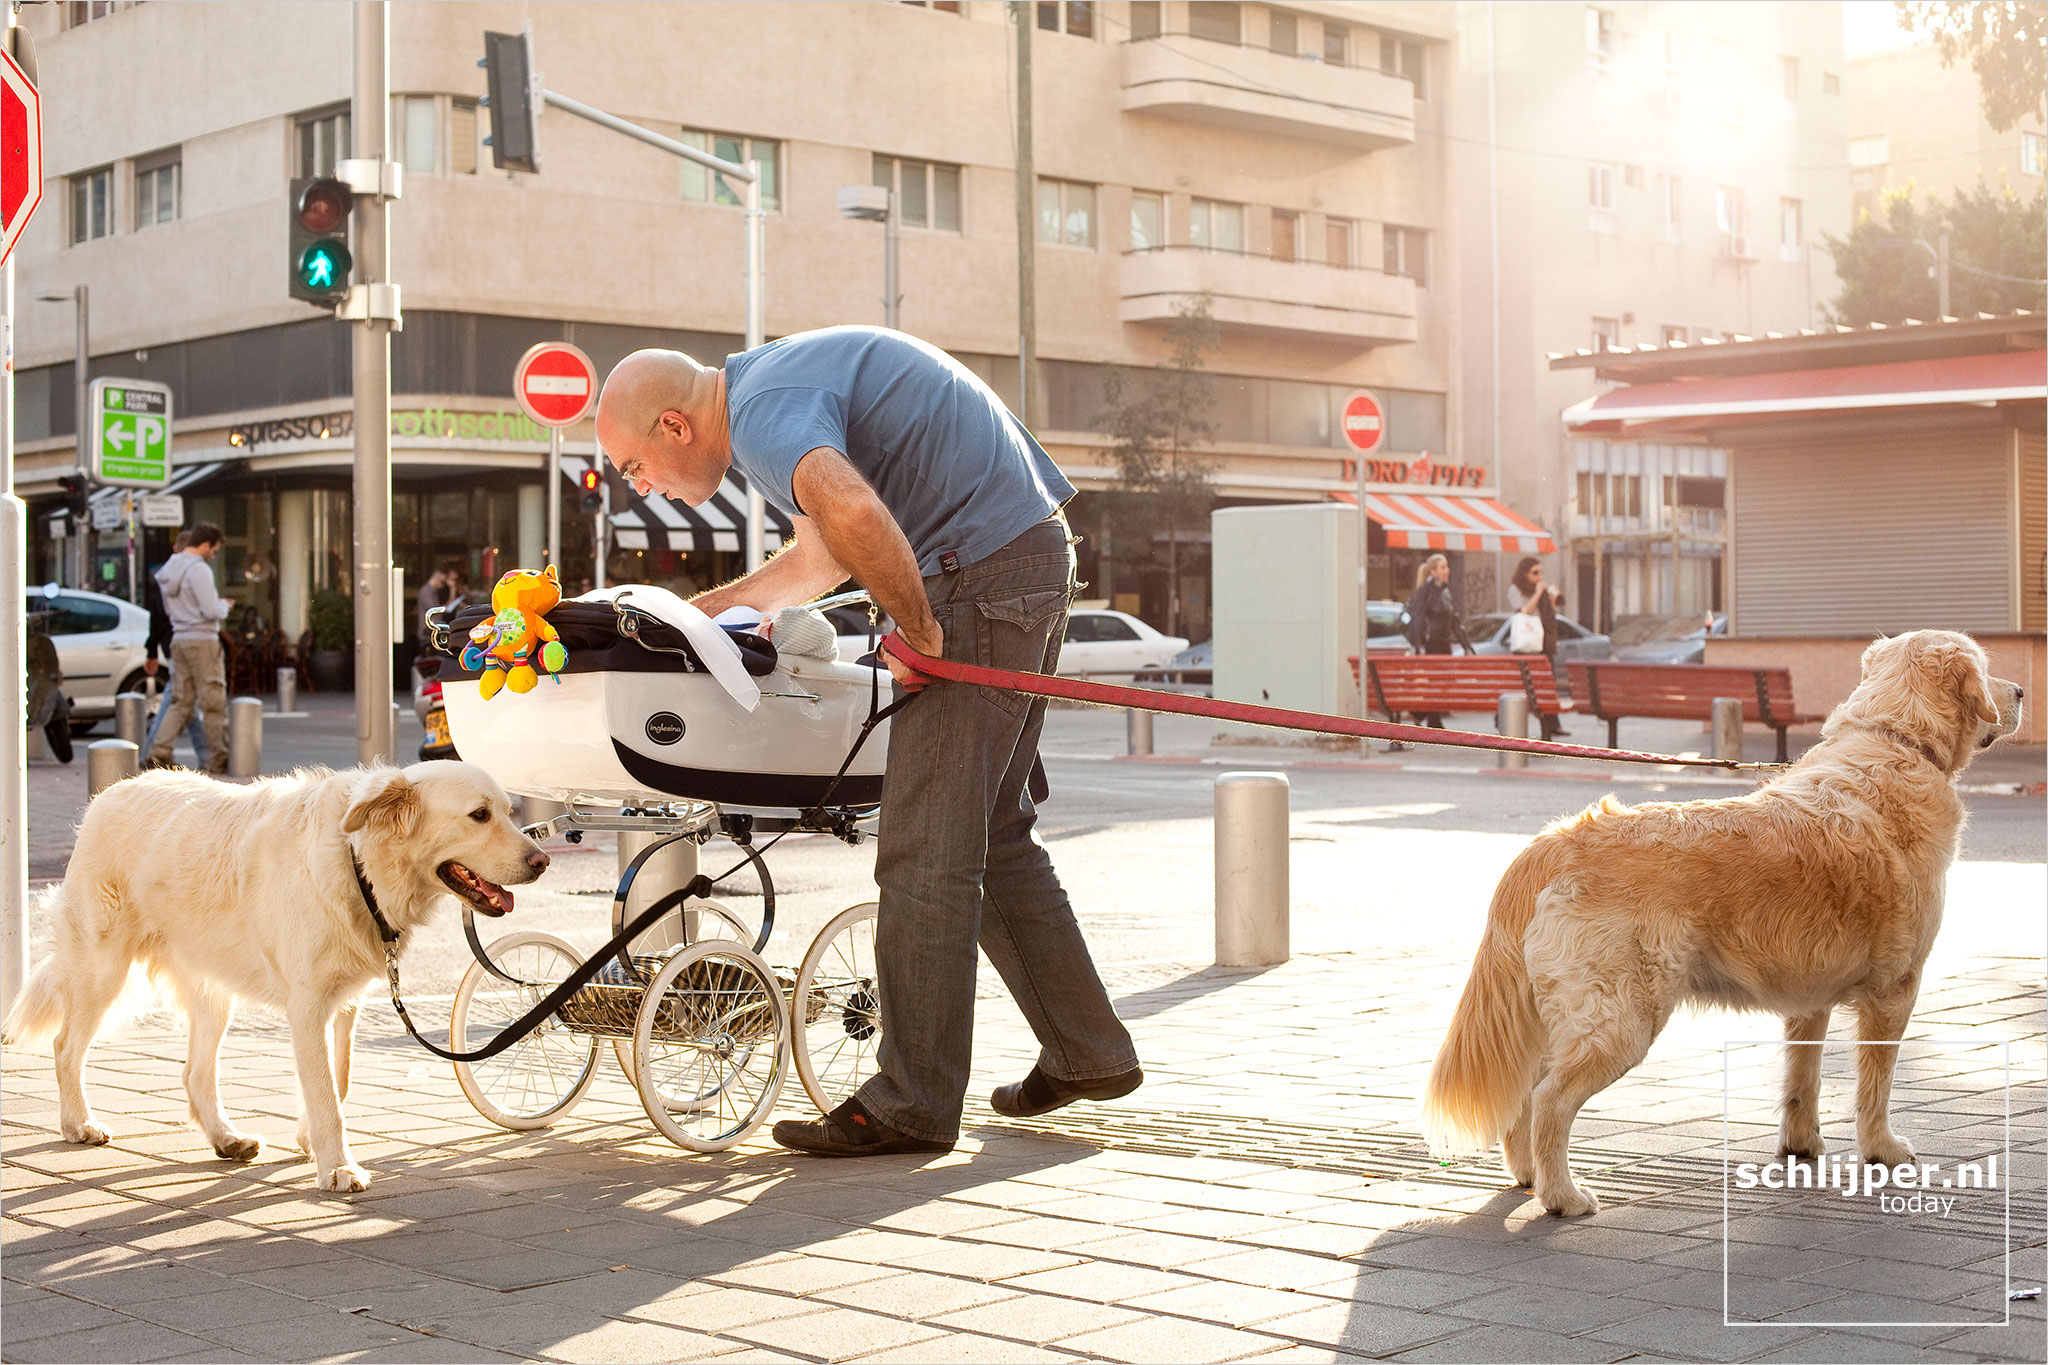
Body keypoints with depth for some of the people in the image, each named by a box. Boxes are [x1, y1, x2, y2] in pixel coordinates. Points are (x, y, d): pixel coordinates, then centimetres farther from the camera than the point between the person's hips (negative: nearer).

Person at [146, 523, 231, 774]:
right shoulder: (198, 570, -15)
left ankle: (159, 752, 1)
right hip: (202, 640, -8)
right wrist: (224, 607, 2)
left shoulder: (169, 569, 14)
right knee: (214, 702, -1)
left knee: (180, 701, 11)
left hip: (179, 640, 8)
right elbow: (211, 610, -21)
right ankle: (218, 759, 4)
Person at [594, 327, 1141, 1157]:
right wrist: (694, 612, 35)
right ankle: (1087, 1053, 25)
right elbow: (820, 559, 32)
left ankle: (911, 1104, -3)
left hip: (985, 574, -11)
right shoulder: (777, 384, 19)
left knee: (926, 848, -7)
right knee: (991, 829, 17)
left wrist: (918, 630, -22)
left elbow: (853, 514, -38)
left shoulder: (765, 411, -15)